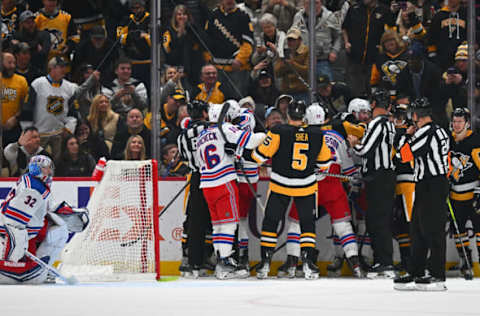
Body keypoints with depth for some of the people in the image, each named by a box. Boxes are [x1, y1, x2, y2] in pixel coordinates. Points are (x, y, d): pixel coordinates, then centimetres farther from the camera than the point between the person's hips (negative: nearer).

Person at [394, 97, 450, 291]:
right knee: (418, 230, 14)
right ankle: (416, 274, 18)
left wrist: (408, 135, 0)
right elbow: (446, 161, 21)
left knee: (432, 230, -9)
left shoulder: (425, 132, -15)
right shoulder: (440, 132, 16)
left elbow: (404, 154, -15)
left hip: (430, 188, -10)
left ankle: (437, 277, -10)